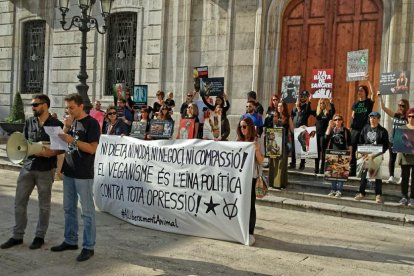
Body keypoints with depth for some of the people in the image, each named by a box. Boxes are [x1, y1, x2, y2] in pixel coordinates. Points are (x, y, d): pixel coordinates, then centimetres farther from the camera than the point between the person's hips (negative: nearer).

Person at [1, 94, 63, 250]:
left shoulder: (56, 124, -6)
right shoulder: (29, 122, 9)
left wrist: (51, 153, -22)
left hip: (46, 169, -5)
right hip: (28, 166, 5)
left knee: (44, 205, 7)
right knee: (19, 202, 7)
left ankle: (40, 236, 21)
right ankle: (17, 236, 20)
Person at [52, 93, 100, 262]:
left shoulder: (91, 123, -9)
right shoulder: (71, 121, 12)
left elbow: (92, 148, -16)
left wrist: (72, 140, -23)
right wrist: (66, 127, -4)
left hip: (83, 174, -7)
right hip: (69, 171, 8)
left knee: (87, 211, -1)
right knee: (69, 208, 14)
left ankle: (89, 247, 5)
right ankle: (70, 241, 27)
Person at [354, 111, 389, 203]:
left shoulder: (382, 131, -4)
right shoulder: (365, 129, 6)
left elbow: (385, 146, -5)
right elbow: (361, 142, 12)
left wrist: (374, 155, -15)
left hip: (377, 155, -3)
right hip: (365, 155, 3)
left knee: (377, 174, 0)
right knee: (363, 174, 7)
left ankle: (378, 195, 8)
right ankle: (361, 193, 16)